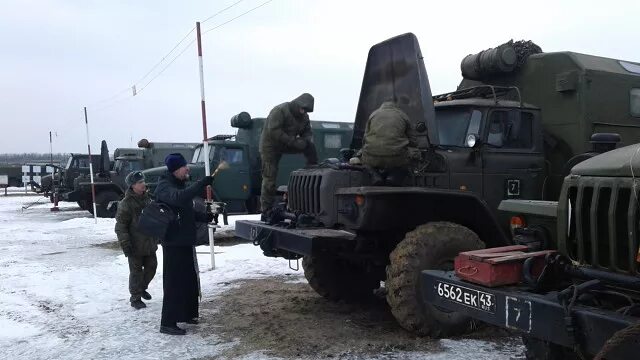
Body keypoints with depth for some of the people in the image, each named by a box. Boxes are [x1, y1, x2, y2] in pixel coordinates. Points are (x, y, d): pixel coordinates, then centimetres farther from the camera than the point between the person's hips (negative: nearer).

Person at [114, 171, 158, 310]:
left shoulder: (147, 198, 8)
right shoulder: (126, 203, -15)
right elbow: (120, 226, -14)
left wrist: (156, 236, 23)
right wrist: (125, 244, -18)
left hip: (149, 243, 7)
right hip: (135, 246, -7)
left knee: (151, 267, 16)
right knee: (136, 271, 2)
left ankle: (142, 288, 38)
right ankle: (135, 297, 15)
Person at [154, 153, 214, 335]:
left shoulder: (180, 184, 15)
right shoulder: (164, 187, -15)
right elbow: (178, 198, -39)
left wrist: (205, 217, 9)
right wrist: (202, 184, -40)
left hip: (186, 241, 9)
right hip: (174, 243, -9)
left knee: (190, 279, 16)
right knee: (174, 282, -6)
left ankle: (187, 314, 29)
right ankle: (168, 323, 2)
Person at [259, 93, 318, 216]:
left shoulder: (304, 117, 2)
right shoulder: (280, 111, -21)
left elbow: (307, 132, 8)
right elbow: (273, 131, -30)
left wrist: (304, 141, -18)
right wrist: (292, 141, -33)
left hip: (288, 144, 6)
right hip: (270, 146, -6)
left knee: (310, 146, -12)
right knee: (269, 178, -7)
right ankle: (266, 211, -1)